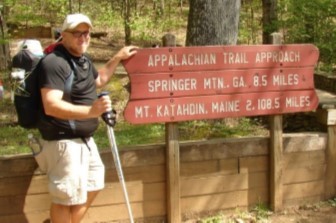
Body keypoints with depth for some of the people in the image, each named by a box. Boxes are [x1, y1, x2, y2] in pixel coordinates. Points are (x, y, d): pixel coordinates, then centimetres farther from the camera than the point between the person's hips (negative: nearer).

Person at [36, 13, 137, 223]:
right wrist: (90, 111, -43)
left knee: (92, 185, 23)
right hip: (63, 141, -10)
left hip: (84, 138, 10)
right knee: (67, 196, -3)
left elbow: (98, 80, 31)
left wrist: (117, 58, 22)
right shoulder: (54, 63, -22)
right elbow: (51, 106, -33)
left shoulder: (83, 59, 9)